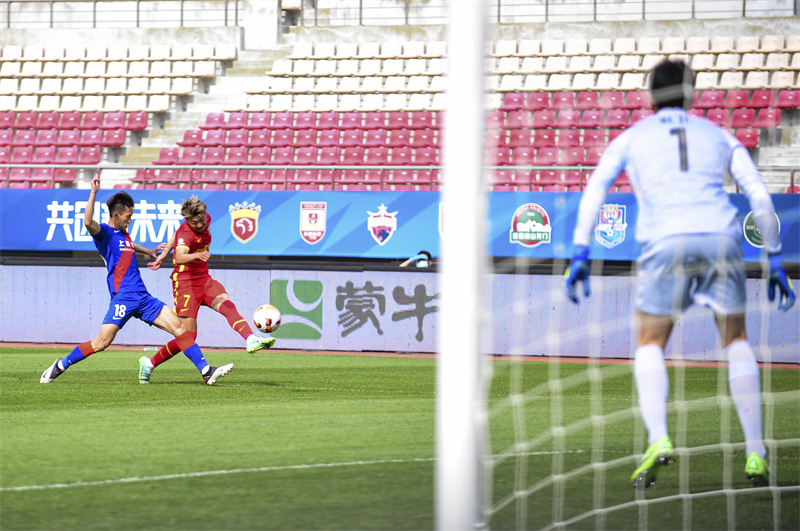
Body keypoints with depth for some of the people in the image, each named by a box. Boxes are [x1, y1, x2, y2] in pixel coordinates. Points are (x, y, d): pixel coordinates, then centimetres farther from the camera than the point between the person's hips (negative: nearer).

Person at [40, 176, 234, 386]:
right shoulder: (105, 233, -4)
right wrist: (93, 193, -28)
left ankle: (207, 372, -5)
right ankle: (60, 366, 6)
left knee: (179, 328, -2)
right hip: (123, 297, -8)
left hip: (142, 297, 8)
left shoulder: (123, 234, 21)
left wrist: (147, 251, 60)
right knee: (101, 343, -13)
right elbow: (88, 222, -28)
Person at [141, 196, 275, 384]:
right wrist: (197, 256, -63)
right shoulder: (186, 233, -23)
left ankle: (252, 340, -45)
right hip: (186, 282, -7)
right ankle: (149, 363, 11)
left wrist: (162, 256, 26)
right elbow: (179, 257, -44)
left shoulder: (206, 220, 1)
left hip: (204, 280, 7)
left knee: (227, 306, -23)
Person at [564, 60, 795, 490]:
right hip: (721, 240, 1)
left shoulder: (630, 139, 21)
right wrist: (775, 260, 20)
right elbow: (760, 197, 17)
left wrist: (580, 254, 4)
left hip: (665, 243, -1)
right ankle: (755, 452, 9)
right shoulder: (719, 137, 24)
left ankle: (657, 439, -13)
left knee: (649, 345, 12)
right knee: (736, 341, 19)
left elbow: (594, 191, 7)